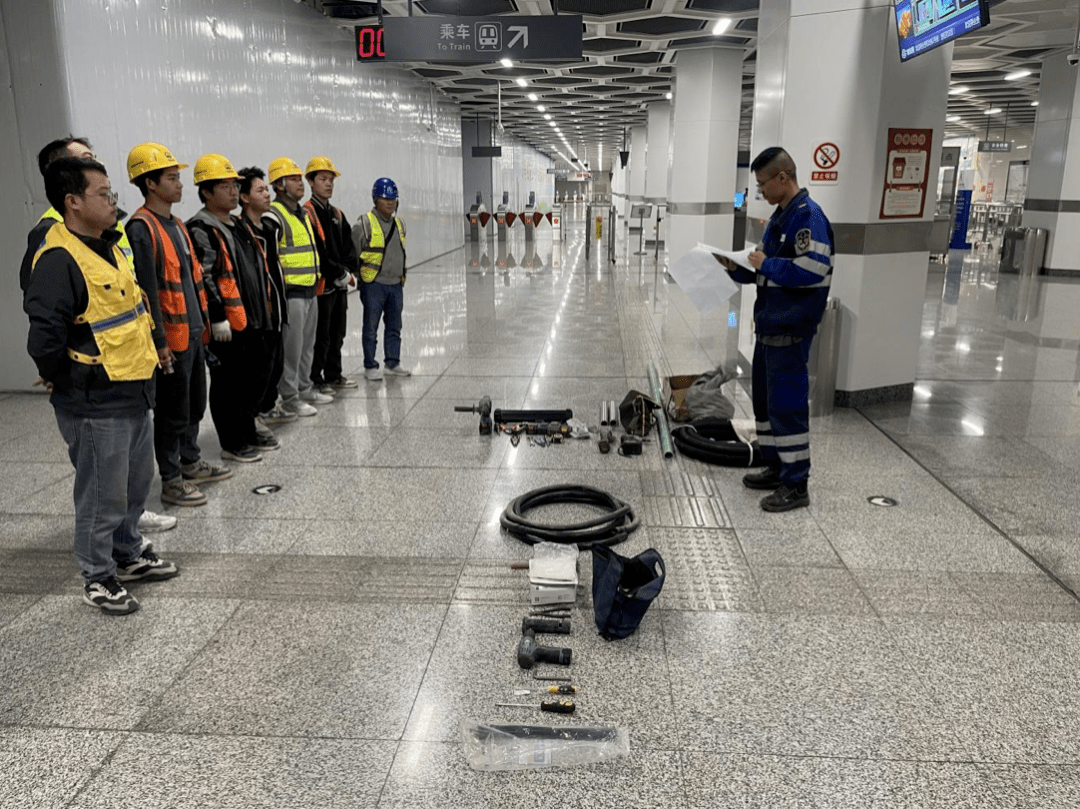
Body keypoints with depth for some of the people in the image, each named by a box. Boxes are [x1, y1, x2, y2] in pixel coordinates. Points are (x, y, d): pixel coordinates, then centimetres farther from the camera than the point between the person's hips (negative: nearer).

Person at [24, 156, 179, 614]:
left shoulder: (108, 247, 11)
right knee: (103, 497, 4)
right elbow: (45, 338, -26)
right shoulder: (58, 261, -20)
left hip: (133, 395, 9)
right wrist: (64, 381, -11)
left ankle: (129, 554, 40)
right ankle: (98, 578, 21)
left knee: (137, 482, 22)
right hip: (95, 407, -9)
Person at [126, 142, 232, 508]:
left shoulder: (176, 225, 14)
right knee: (172, 412, 1)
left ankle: (191, 463, 34)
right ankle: (171, 481, 13)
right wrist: (159, 342, -20)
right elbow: (147, 291, -19)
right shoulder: (141, 229, -15)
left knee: (195, 405, 19)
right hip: (172, 338, -9)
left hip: (194, 333, 9)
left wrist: (204, 321, 19)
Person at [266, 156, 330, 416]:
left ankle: (305, 389, 28)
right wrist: (278, 283, -19)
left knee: (307, 345, 16)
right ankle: (289, 397, 3)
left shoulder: (303, 213, 18)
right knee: (291, 347, -4)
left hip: (311, 290, 9)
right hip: (291, 292, -9)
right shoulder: (274, 215, -13)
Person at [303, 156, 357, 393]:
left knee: (337, 333, 16)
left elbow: (348, 247, 16)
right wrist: (337, 274, -16)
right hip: (321, 283, -8)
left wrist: (347, 271, -1)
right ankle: (314, 380, 6)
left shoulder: (337, 214, 16)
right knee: (320, 335, -4)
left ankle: (334, 375, 27)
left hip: (340, 284, 8)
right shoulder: (307, 213, -11)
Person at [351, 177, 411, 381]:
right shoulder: (364, 224, -10)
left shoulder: (399, 224, 12)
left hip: (396, 284, 6)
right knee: (371, 328, 1)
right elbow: (353, 254, -7)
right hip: (373, 284, -6)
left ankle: (392, 363, 23)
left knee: (394, 326, 13)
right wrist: (360, 277, -4)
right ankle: (370, 367, 10)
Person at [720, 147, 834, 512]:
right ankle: (776, 467, 30)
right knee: (765, 397, 17)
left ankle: (796, 485, 4)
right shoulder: (780, 215, 15)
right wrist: (738, 268, 8)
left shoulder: (808, 215, -16)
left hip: (790, 330, -10)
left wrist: (765, 264, -16)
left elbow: (813, 269, -27)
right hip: (769, 325, 10)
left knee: (787, 403, -5)